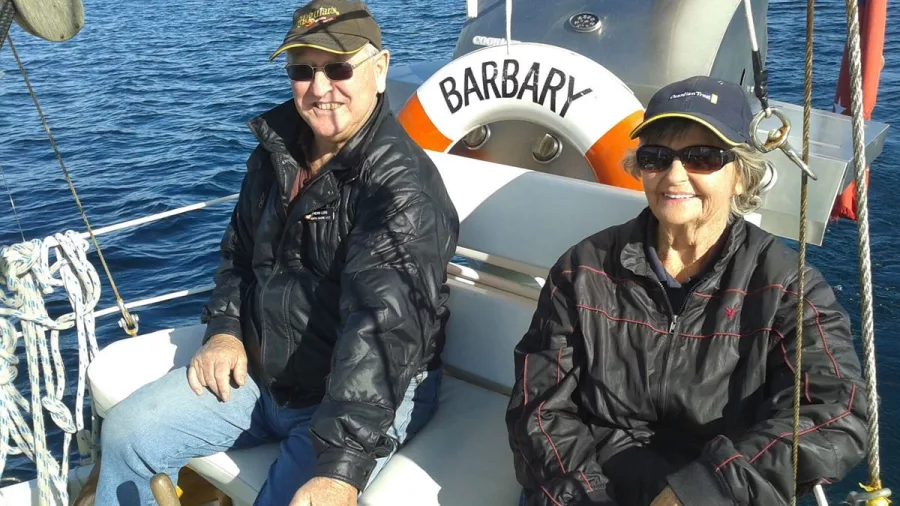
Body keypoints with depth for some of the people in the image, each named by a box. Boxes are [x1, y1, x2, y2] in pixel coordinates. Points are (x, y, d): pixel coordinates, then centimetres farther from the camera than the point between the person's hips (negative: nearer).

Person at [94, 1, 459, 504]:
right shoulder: (277, 152, 4)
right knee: (128, 433, 4)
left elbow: (382, 330, -33)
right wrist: (224, 330, 2)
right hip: (261, 369, 7)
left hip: (370, 395, -7)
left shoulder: (403, 186, -23)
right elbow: (239, 251, 19)